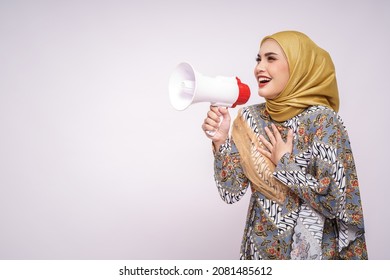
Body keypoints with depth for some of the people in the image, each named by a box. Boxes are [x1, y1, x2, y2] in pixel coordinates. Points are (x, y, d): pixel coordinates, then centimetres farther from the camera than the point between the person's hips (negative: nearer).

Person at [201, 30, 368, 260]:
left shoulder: (322, 120, -17)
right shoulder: (250, 117, -3)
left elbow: (337, 202, -22)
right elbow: (232, 192, -4)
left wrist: (284, 163, -16)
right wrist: (221, 141, -15)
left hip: (309, 249, -4)